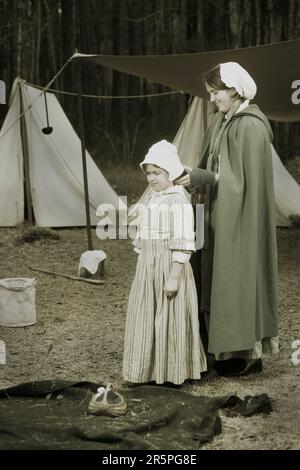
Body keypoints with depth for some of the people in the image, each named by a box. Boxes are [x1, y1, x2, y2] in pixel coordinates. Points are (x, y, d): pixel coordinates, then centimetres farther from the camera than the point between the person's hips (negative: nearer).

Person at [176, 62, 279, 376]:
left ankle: (247, 352, 6)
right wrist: (199, 180, -1)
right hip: (221, 215, 9)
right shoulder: (224, 121, 12)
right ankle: (231, 349, 17)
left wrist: (204, 178, -19)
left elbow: (248, 177, -19)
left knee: (239, 277, -3)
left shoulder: (250, 126, -16)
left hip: (241, 218, -9)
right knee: (221, 277, 10)